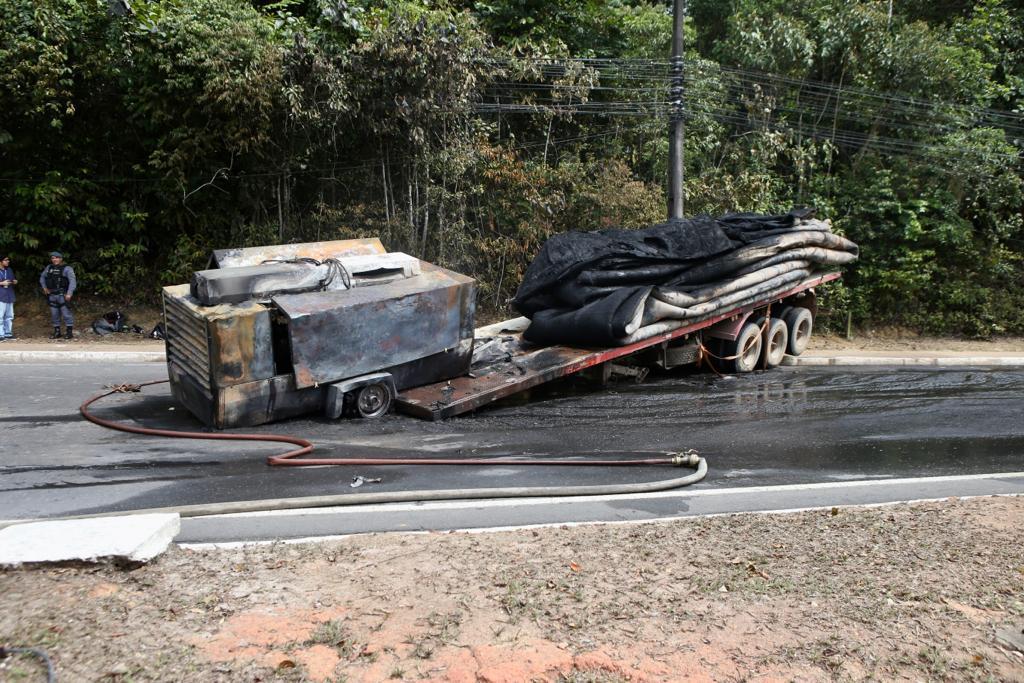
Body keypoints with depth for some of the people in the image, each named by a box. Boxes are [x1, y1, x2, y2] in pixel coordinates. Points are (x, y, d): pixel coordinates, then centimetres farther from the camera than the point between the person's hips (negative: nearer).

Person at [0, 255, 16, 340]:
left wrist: (15, 281, 1)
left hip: (10, 297, 7)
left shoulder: (9, 270, 12)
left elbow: (14, 279, 23)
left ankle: (8, 333, 18)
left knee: (9, 316, 10)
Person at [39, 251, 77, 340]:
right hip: (52, 295, 6)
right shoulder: (48, 268, 13)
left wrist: (69, 293, -24)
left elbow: (72, 281, -15)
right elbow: (42, 277, 30)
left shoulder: (67, 268, -5)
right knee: (54, 315, 10)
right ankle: (57, 332, 17)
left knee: (66, 314, -7)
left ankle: (69, 332, -2)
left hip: (62, 295, -6)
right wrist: (44, 287, 15)